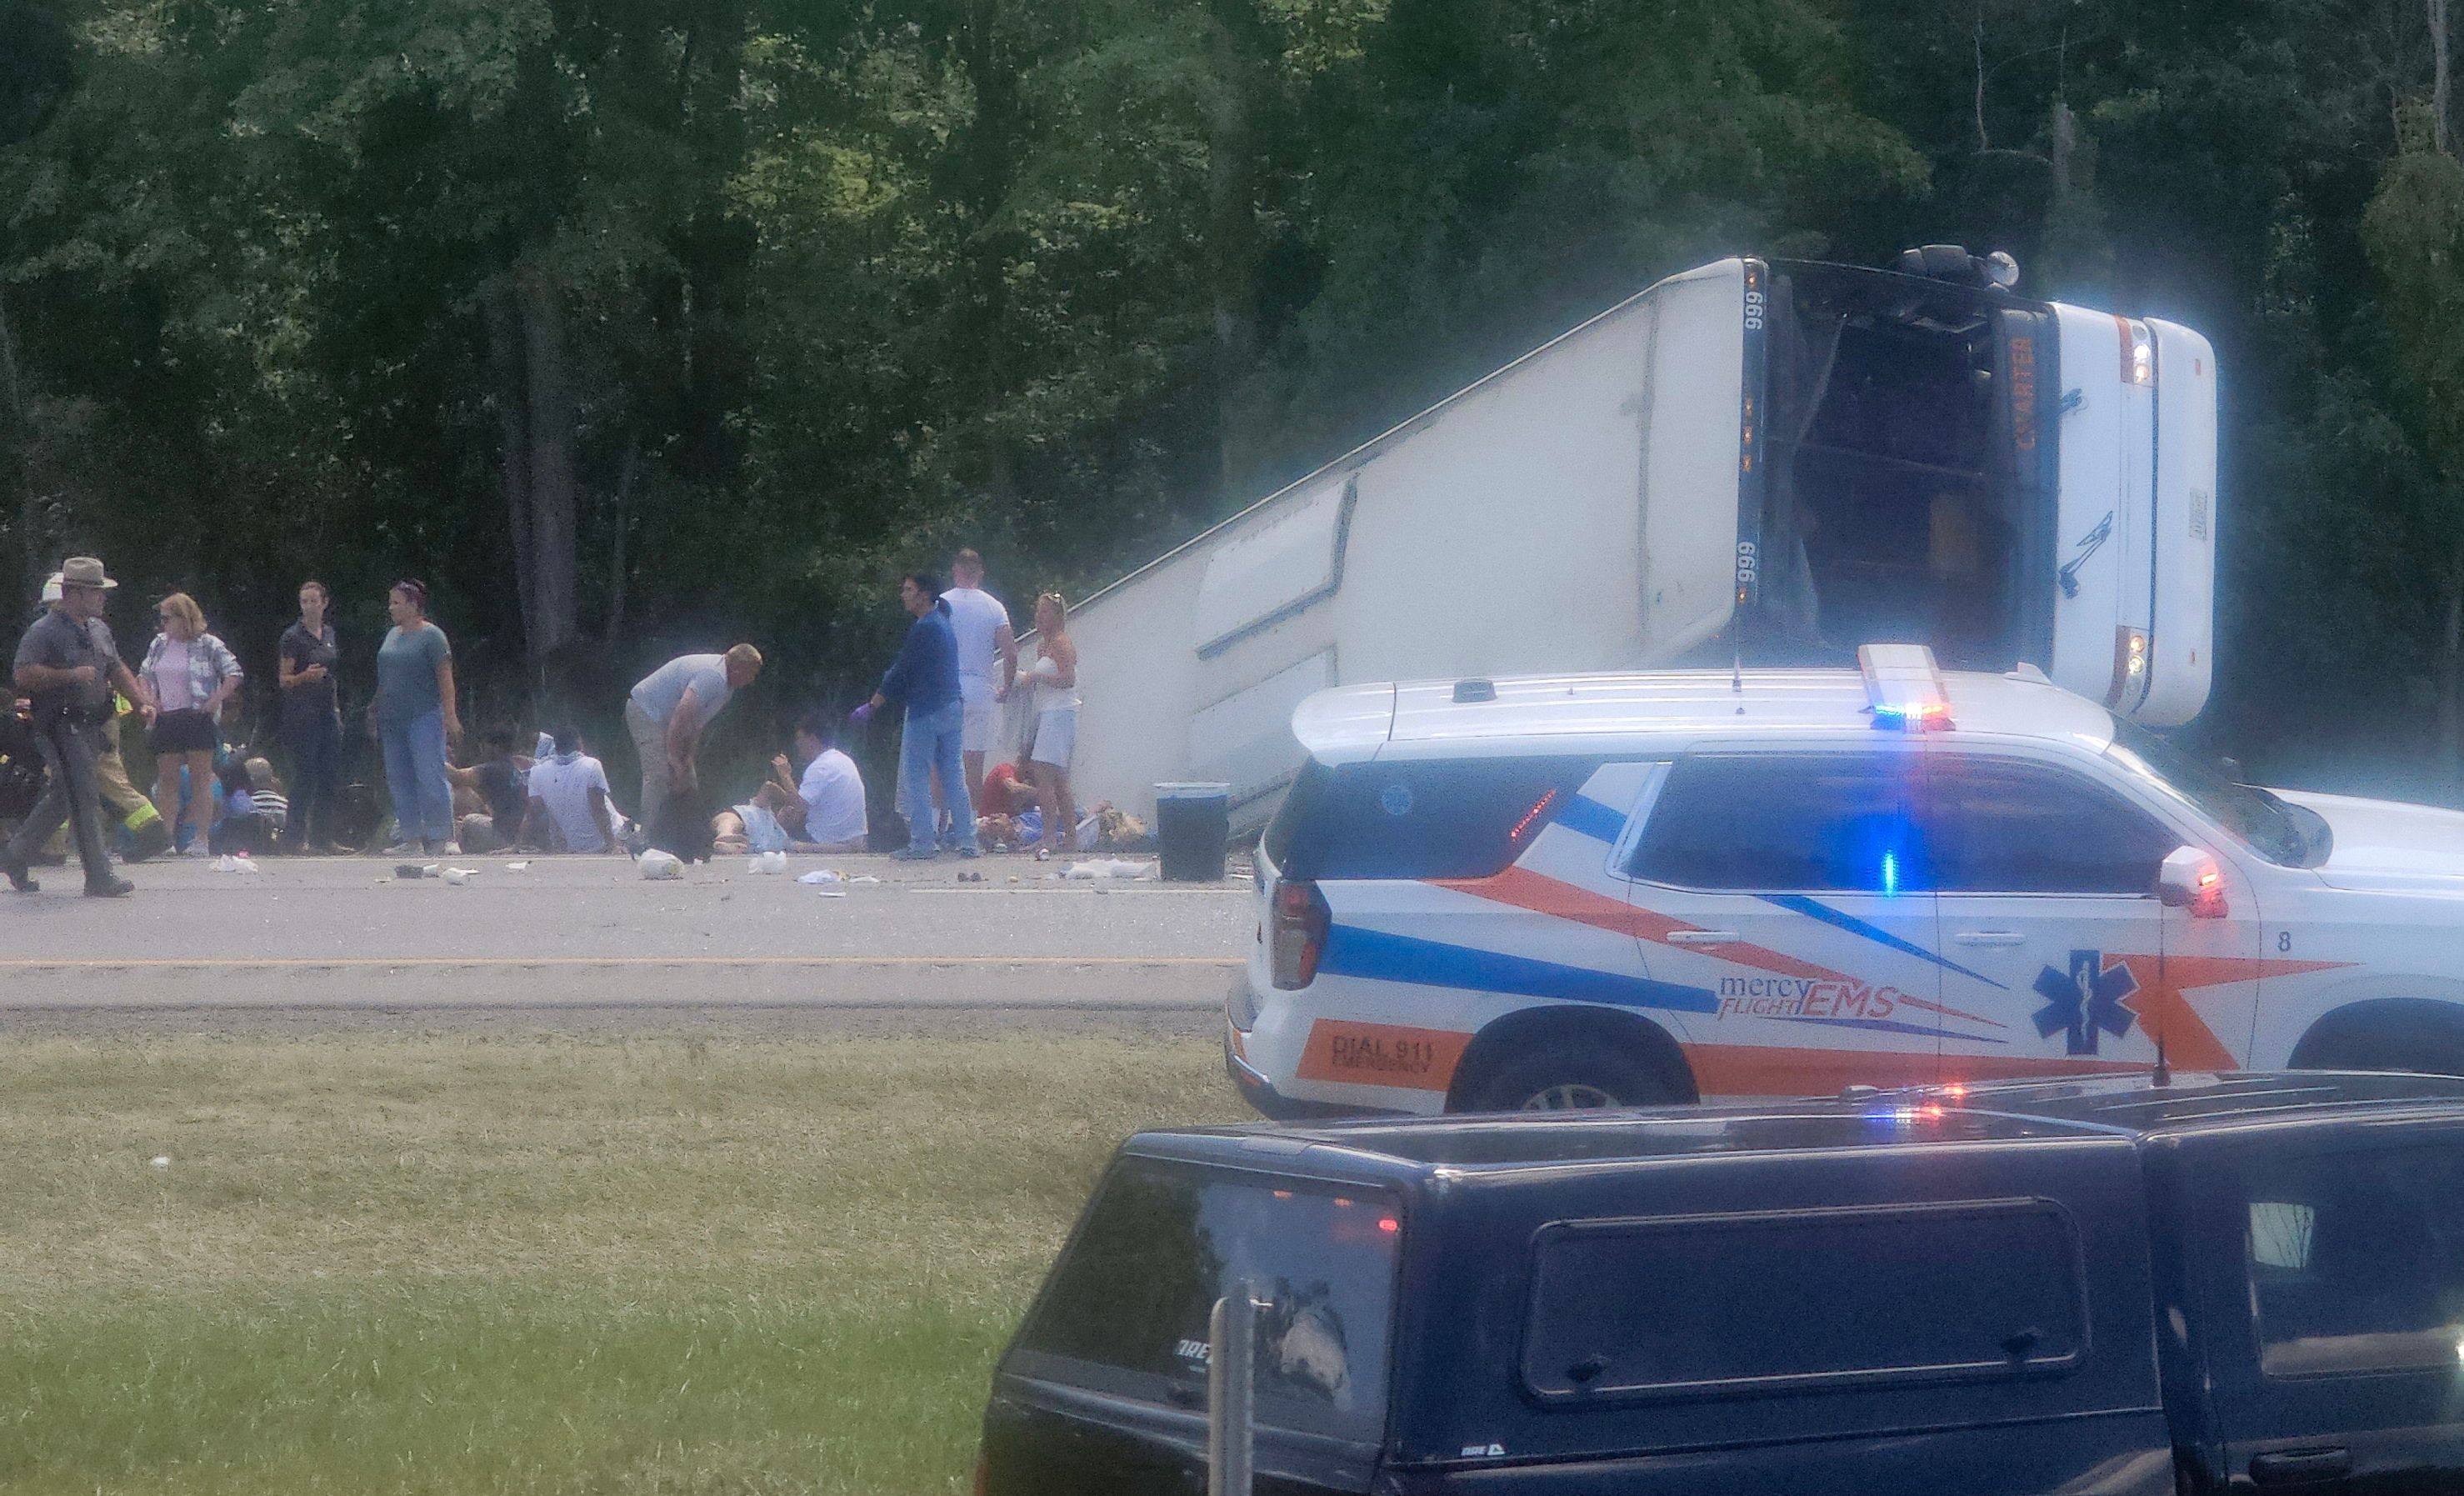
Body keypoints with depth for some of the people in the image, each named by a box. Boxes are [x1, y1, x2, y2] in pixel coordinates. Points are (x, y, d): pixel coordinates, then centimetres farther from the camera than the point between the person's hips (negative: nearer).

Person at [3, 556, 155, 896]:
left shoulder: (99, 630, 16)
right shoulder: (44, 631, -11)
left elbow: (117, 670, 25)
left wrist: (142, 701, 11)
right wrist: (71, 675, -23)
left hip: (88, 726, 9)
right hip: (59, 725, -9)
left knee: (62, 799, 15)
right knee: (84, 800, -11)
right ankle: (99, 878, -11)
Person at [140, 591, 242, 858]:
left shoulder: (208, 645, -4)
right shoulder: (159, 644, 12)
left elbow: (234, 675, -5)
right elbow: (144, 674, 23)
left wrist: (215, 701, -13)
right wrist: (150, 699, 7)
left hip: (198, 718, -5)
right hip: (166, 720, 5)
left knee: (200, 781, -3)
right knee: (167, 780, 5)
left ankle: (200, 840, -2)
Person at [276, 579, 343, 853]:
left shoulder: (329, 633, 13)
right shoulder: (293, 636, -6)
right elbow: (284, 679, -7)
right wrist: (305, 676, -27)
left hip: (328, 713, 7)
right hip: (303, 715, -7)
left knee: (329, 779, 5)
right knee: (304, 778, -9)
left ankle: (323, 838, 9)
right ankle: (294, 838, -5)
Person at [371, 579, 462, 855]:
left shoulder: (431, 636, -7)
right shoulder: (392, 635, 15)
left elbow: (445, 677, -11)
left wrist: (450, 716, -16)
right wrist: (376, 706, 15)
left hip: (424, 716, -8)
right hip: (393, 717, 8)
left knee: (430, 777, -11)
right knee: (399, 780, 7)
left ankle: (443, 838, -9)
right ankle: (412, 839, 12)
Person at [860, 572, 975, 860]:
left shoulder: (923, 628, -13)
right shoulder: (945, 623, 15)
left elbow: (900, 674, -12)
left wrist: (871, 706, -5)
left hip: (926, 711, -9)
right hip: (954, 707, 9)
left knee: (915, 776, -4)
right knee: (954, 776, 10)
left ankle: (921, 844, -7)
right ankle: (966, 839, 9)